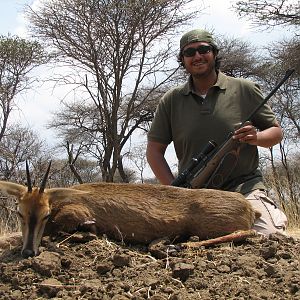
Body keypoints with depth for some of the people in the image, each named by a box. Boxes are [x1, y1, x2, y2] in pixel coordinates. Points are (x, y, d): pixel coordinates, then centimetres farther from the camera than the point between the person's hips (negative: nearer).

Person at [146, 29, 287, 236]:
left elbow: (276, 132, 10)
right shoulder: (171, 101, 7)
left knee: (269, 235, -24)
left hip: (244, 187, -1)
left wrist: (256, 137, -14)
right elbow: (154, 150, 8)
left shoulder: (245, 90, 4)